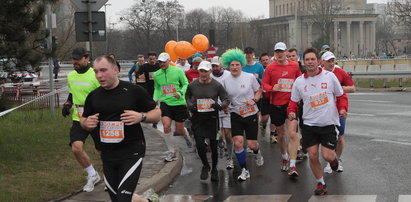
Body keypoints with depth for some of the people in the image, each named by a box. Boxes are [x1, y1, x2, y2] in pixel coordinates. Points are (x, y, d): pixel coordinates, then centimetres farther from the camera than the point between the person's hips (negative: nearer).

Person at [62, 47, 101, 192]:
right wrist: (67, 104, 7)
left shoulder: (95, 75, -11)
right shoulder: (70, 76, 9)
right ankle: (92, 175, 8)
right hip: (78, 119, 4)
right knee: (76, 147, -16)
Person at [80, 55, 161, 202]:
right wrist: (87, 123, -6)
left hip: (132, 153, -5)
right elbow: (84, 120, 17)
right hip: (107, 155, 5)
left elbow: (157, 114, 0)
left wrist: (141, 116, -20)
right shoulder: (93, 96, 5)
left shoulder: (134, 91, -7)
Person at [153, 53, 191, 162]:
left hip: (179, 103, -2)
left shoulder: (178, 71, -7)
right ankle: (172, 153, 1)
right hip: (165, 103, 2)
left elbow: (186, 84, 0)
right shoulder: (156, 74, 2)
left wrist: (180, 93, -18)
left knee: (179, 131, 4)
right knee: (166, 127, -16)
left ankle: (186, 134, 45)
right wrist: (155, 99, -1)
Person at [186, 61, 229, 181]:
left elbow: (226, 100, 1)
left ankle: (214, 169, 28)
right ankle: (205, 166, 21)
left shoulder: (217, 85, -6)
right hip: (197, 118, 1)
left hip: (212, 117, -1)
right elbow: (187, 96, 19)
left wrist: (220, 106, -19)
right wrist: (190, 105, 0)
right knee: (199, 145, -8)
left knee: (214, 145, 6)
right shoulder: (192, 85, 0)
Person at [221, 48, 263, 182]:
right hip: (236, 115, 2)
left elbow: (259, 91, 4)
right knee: (238, 143, -11)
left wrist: (254, 100, -14)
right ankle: (244, 170, 5)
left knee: (251, 144, 1)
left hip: (251, 114, -1)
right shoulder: (226, 81, -1)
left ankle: (257, 152, 41)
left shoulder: (250, 77, -8)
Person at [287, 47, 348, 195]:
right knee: (313, 156, -1)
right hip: (309, 124, 2)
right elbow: (294, 101, 12)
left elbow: (340, 96, 7)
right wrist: (291, 112, -9)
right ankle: (320, 183, 22)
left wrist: (342, 108, -10)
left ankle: (333, 159, 30)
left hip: (329, 123, -2)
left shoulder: (329, 76, -2)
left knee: (327, 156, -9)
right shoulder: (299, 81, 2)